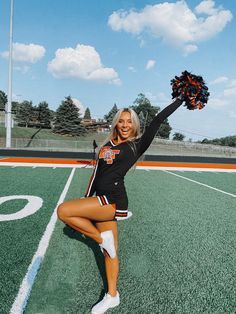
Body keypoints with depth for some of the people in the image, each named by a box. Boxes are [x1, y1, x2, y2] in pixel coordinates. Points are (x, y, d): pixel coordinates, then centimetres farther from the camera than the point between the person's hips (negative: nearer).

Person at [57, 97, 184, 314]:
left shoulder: (137, 145, -2)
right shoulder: (107, 146, 14)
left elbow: (158, 120, -5)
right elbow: (96, 175, 15)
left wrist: (181, 99, 0)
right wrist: (86, 201, 15)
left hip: (113, 201, -6)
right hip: (102, 201, 6)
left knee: (63, 211, -15)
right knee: (110, 251, 15)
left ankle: (102, 238, 1)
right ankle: (112, 296, 34)